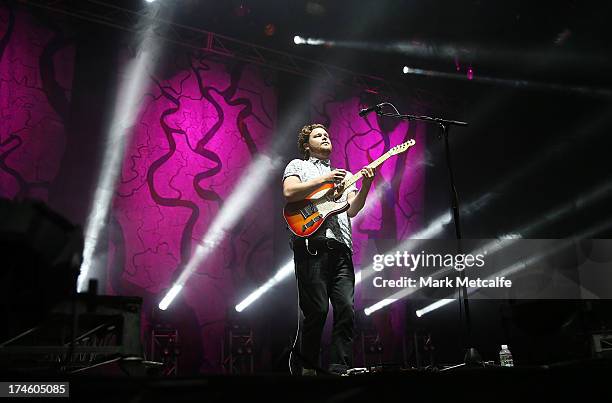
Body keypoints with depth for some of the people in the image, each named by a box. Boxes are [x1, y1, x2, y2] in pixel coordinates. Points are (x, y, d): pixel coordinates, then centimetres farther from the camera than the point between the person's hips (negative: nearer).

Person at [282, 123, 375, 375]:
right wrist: (324, 180, -8)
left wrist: (365, 186, -4)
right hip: (311, 245, -4)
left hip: (341, 248, 5)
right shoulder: (298, 166, 16)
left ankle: (339, 369, 1)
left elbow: (352, 210, 12)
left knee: (346, 309, -6)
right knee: (317, 310, -8)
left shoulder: (343, 174, 28)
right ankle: (309, 368, 6)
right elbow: (289, 193, -5)